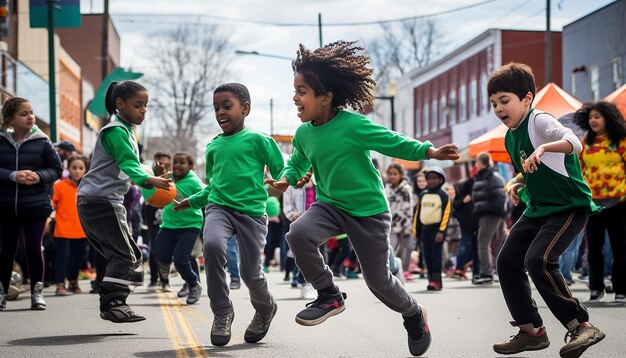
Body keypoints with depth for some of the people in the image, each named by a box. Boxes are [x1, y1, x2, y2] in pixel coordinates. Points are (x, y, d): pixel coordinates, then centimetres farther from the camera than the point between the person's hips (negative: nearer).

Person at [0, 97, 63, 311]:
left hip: (36, 206, -1)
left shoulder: (42, 142, -2)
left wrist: (39, 176, -15)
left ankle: (37, 292, 14)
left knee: (34, 249, 0)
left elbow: (57, 169, 3)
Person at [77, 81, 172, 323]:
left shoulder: (126, 131, 19)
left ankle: (112, 303, 12)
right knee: (124, 255, -13)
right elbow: (128, 164, -29)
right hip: (101, 200, -10)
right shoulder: (115, 131, -14)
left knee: (127, 255, 12)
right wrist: (150, 180, -45)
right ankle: (112, 303, -13)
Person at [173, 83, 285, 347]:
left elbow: (280, 171, 0)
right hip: (219, 208, 3)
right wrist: (192, 201, 24)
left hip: (251, 212, -3)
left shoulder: (257, 140, 0)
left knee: (250, 272, -3)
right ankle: (222, 312, -13)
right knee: (212, 245, -29)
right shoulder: (213, 146, 16)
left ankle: (265, 309, 34)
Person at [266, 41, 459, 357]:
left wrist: (430, 152, -24)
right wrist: (286, 179, -5)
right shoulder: (303, 134, -3)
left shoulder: (354, 125, -20)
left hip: (369, 209, -4)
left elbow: (394, 143, -12)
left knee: (378, 280, 4)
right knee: (298, 233, -28)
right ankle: (329, 295, -7)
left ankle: (414, 314, 38)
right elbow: (297, 163, 16)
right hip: (329, 205, 4)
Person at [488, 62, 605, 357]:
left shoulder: (539, 121, -16)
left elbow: (574, 142, -35)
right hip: (538, 208, 9)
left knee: (538, 260, -25)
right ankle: (531, 330, 14)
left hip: (569, 206, -9)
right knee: (507, 260, 3)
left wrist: (543, 148, -51)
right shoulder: (510, 137, 10)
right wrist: (518, 184, 7)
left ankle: (581, 326, -14)